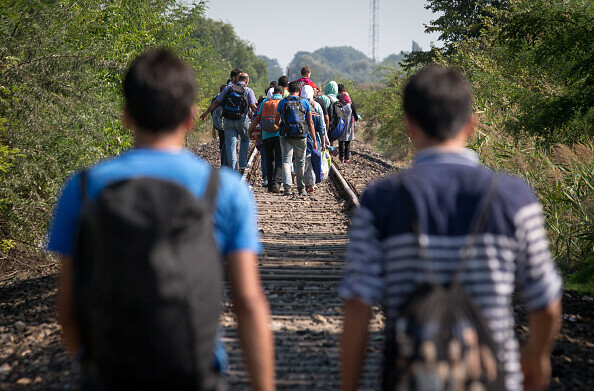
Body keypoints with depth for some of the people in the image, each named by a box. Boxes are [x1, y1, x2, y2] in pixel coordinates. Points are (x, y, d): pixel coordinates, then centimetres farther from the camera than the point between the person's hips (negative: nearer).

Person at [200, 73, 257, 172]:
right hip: (242, 120, -1)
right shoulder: (248, 90, 0)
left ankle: (233, 170, -1)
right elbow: (253, 106, -8)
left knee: (230, 145, 3)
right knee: (245, 139, 24)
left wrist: (206, 112, 17)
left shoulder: (228, 88, 6)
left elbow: (216, 101, 7)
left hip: (228, 121, 1)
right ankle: (243, 163, 20)